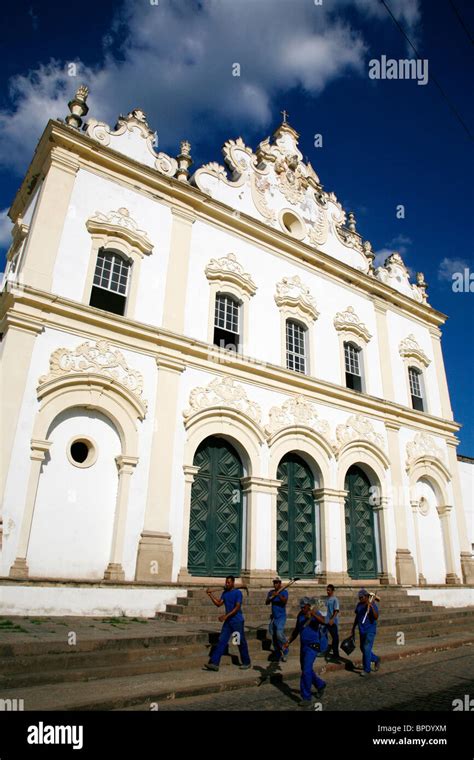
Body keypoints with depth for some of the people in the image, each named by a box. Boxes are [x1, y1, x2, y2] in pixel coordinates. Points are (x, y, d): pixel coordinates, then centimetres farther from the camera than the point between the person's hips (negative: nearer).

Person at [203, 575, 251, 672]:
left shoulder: (238, 592, -12)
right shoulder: (224, 593, 8)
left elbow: (237, 607, -18)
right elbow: (218, 604, 2)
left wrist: (226, 616, -23)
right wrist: (210, 595, -7)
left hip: (237, 621, -6)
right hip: (228, 621, 6)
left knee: (241, 642, 5)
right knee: (221, 641, 0)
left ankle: (246, 663, 21)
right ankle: (214, 663, -2)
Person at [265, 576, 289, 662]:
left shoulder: (284, 592, -5)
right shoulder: (271, 592, 7)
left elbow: (285, 601, -22)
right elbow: (266, 602, -2)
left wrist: (278, 595, -37)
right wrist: (271, 598, -21)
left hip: (281, 617, -5)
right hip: (273, 617, 5)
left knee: (279, 633, -25)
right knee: (273, 636, 9)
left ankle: (285, 646, 0)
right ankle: (278, 655, 24)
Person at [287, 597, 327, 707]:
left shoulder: (316, 614, -16)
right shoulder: (300, 615, 3)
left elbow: (323, 621, -39)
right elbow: (296, 631, 13)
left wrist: (312, 613, -54)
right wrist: (288, 642, 5)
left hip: (313, 646, -7)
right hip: (303, 645, 8)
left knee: (306, 670, -13)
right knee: (305, 670, 17)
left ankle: (307, 698, -2)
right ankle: (320, 684, 41)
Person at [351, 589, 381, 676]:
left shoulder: (372, 605, -14)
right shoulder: (359, 605, 4)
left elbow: (376, 617, -28)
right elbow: (357, 617, 14)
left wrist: (372, 607, -39)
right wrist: (353, 628, 17)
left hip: (370, 631, -7)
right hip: (362, 631, 7)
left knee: (366, 649, -7)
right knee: (363, 648, 15)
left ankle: (366, 670, 6)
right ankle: (376, 659, 38)